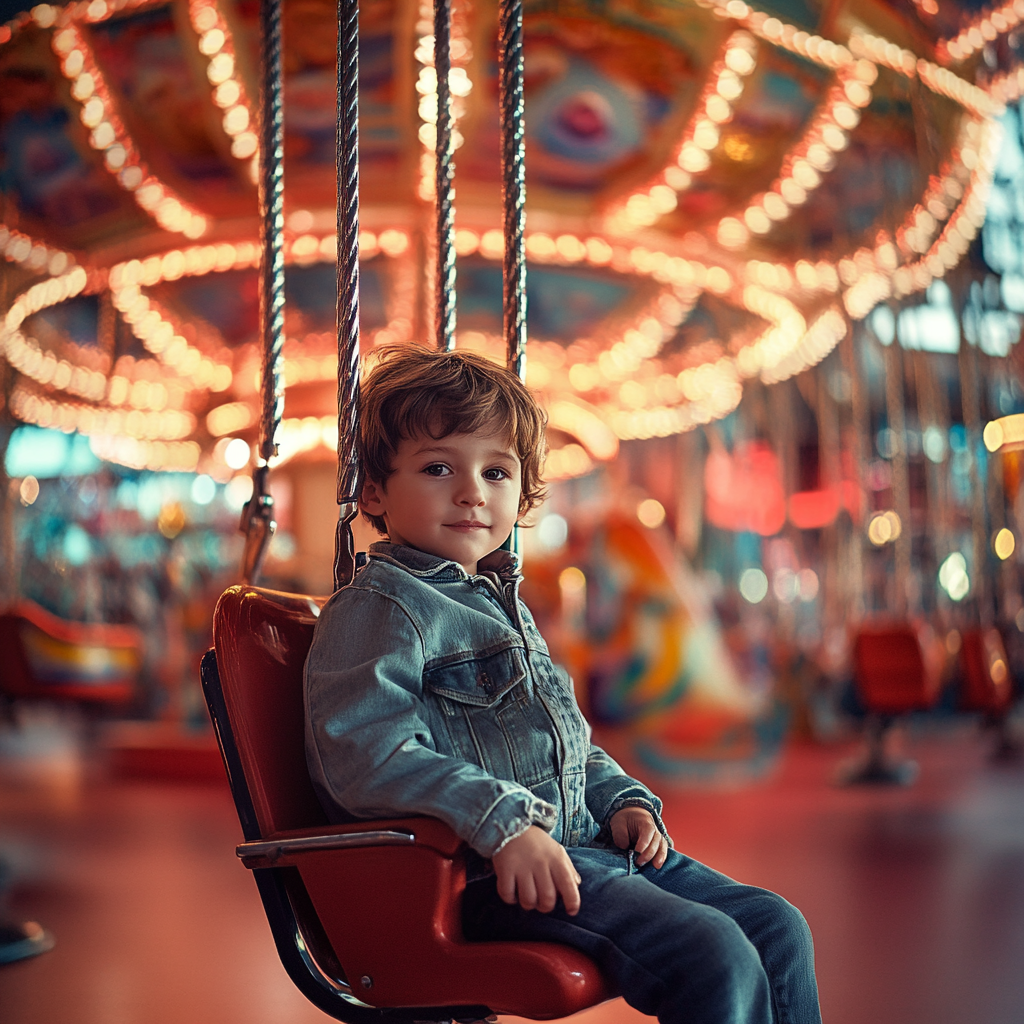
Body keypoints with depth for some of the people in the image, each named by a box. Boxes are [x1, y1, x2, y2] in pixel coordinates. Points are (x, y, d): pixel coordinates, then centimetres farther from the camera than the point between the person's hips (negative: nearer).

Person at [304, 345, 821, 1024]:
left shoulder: (502, 604, 21)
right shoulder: (377, 610, -9)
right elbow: (368, 756, -23)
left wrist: (619, 798, 13)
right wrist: (504, 822, -28)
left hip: (591, 847, 10)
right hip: (488, 878, -9)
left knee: (777, 926, 8)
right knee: (714, 956, -20)